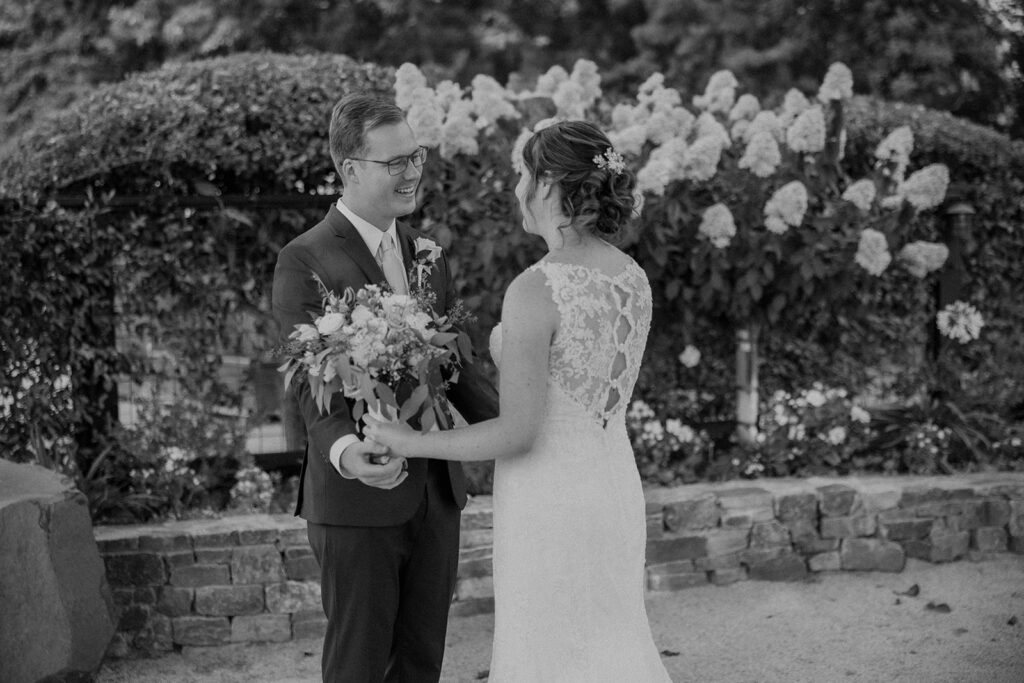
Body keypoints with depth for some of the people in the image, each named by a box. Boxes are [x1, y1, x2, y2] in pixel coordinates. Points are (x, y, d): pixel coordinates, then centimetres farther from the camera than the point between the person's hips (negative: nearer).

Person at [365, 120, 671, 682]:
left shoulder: (536, 290, -20)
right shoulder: (633, 278, 3)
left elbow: (518, 432, -20)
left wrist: (411, 443, -10)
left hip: (550, 501, -7)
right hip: (615, 488, 7)